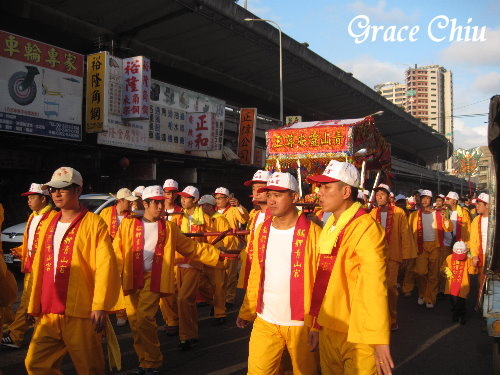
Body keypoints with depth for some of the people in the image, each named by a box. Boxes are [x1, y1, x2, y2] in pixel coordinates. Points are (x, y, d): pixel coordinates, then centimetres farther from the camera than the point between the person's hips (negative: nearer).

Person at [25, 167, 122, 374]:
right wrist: (34, 305, 16)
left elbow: (106, 265, -13)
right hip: (49, 313, 6)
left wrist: (100, 306, -18)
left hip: (80, 313, -6)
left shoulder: (93, 223, -7)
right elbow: (39, 267, 17)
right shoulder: (48, 225, 14)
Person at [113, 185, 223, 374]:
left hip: (153, 278, -1)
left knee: (144, 318, -14)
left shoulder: (169, 228, 8)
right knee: (134, 321, 6)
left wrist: (217, 255, 2)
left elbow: (192, 248, 8)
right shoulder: (128, 224, 5)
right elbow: (117, 252, 0)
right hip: (131, 278, 2)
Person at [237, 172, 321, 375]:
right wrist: (247, 311, 9)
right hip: (264, 322, 4)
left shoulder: (312, 233, -11)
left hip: (301, 324, -3)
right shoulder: (262, 229, 5)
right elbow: (256, 275, 11)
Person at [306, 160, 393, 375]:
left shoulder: (366, 228, -17)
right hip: (328, 329, 7)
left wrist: (379, 340, -24)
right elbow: (323, 280, 9)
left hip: (357, 334, -7)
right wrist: (317, 323, 11)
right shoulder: (330, 226, 7)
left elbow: (374, 287, -22)